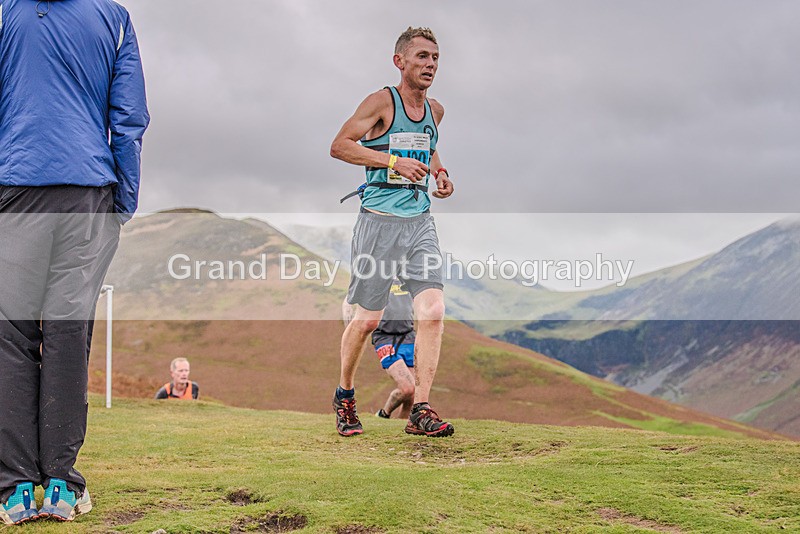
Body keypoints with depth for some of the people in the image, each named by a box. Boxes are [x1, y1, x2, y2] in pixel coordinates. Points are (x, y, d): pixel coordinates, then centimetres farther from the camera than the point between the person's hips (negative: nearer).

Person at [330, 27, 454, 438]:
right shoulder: (382, 102, -6)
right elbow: (339, 146, -13)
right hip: (379, 222, -5)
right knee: (367, 319, 2)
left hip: (420, 222, 5)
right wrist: (393, 160, -19)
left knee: (433, 311, -11)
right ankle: (344, 395, 26)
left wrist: (439, 174, 12)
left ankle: (421, 411, -7)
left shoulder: (435, 111, 13)